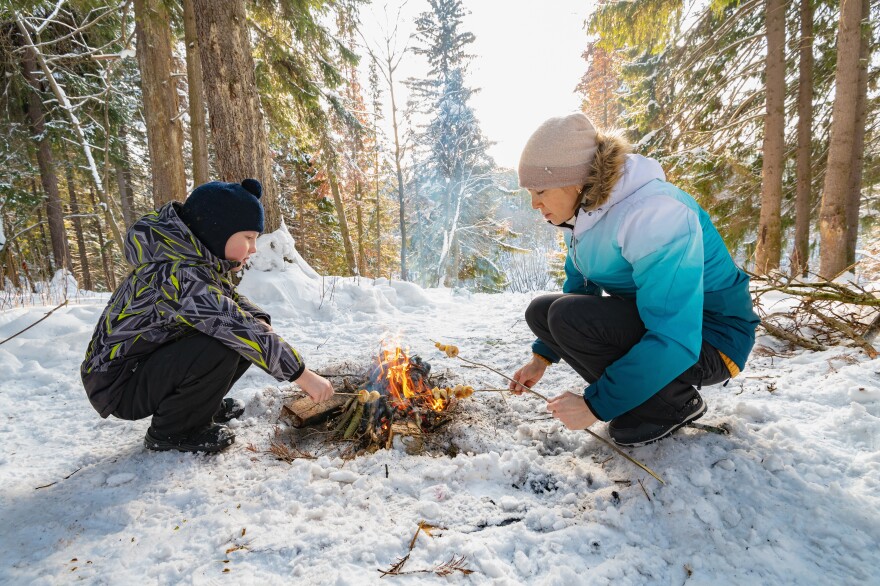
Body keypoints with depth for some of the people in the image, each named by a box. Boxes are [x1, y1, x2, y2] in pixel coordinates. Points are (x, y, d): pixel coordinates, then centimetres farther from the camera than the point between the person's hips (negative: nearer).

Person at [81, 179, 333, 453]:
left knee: (245, 340, -4)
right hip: (117, 383, -8)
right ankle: (172, 431, -6)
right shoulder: (179, 275, -31)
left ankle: (201, 404, 11)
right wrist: (302, 374, -29)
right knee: (221, 349, -30)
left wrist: (261, 323, -16)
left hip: (152, 362, 8)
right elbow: (237, 328, -35)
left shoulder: (200, 260, -5)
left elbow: (234, 300, 6)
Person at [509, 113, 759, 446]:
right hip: (647, 322, 8)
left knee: (569, 316, -28)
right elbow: (576, 292, 12)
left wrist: (596, 405, -26)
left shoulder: (654, 215, -28)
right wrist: (542, 355, 5)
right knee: (540, 311, -3)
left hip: (705, 342, -8)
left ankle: (675, 402, -6)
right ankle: (645, 392, 4)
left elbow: (675, 341, -32)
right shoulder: (586, 213, -1)